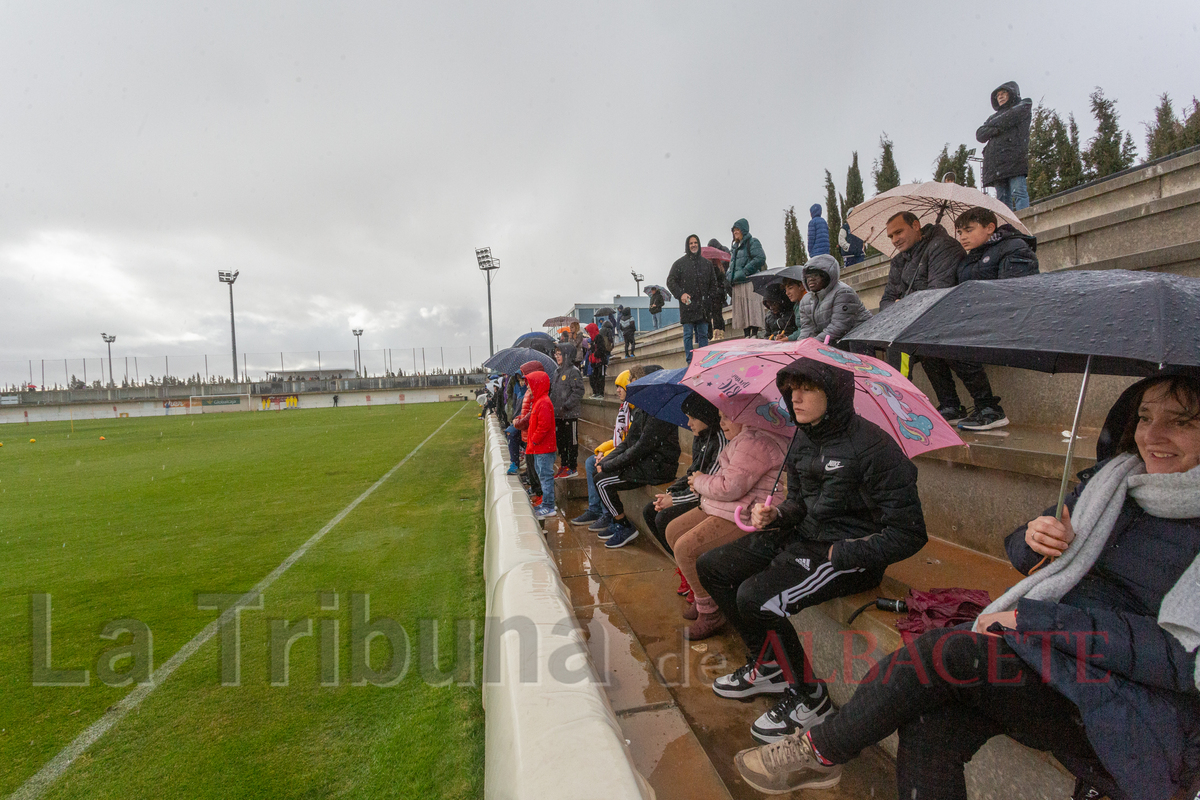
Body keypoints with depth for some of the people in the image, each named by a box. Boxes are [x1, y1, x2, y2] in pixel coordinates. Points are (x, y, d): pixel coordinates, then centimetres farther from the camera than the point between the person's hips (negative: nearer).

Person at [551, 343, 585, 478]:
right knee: (560, 440, 14)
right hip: (558, 414, 9)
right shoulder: (557, 372, 15)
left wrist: (566, 406, -22)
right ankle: (563, 465, 25)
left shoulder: (573, 371, -11)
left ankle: (572, 468, 8)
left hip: (570, 413, -8)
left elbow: (578, 392, -18)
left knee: (572, 440, 1)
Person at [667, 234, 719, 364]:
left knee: (703, 334, 6)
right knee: (688, 334, -2)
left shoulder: (707, 263, 15)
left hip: (703, 306, 3)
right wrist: (680, 294, -12)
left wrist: (710, 296, 6)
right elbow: (670, 281, 1)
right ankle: (690, 362, 2)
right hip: (687, 305, -3)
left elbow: (713, 282, 21)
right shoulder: (680, 263, 5)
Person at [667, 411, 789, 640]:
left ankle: (710, 614, -1)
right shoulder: (742, 438, 16)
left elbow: (730, 487, -27)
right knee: (673, 531, 9)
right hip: (726, 508, 12)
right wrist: (703, 482, 4)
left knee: (685, 548, -19)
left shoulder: (755, 443, -21)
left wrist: (700, 481, -8)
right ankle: (706, 598, 19)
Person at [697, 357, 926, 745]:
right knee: (711, 568, 5)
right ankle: (767, 666, 20)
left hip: (849, 554, -9)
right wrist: (776, 514, -5)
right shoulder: (804, 439, 3)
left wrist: (842, 555, -19)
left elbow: (908, 533, -19)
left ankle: (809, 698, -1)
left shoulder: (871, 446, -20)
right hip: (803, 538, 9)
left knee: (755, 597, -26)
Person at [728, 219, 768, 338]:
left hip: (750, 282, -8)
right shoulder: (735, 247, 24)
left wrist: (745, 271, -17)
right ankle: (746, 336, 9)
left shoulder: (752, 242, 0)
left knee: (752, 310, -10)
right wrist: (730, 278, 14)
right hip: (737, 285, 8)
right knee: (741, 311, 6)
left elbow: (760, 258, -13)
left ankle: (754, 334, -10)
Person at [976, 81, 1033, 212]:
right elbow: (979, 135, 15)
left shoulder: (1024, 105, 19)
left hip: (1014, 158, -5)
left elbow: (1010, 118, -2)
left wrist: (992, 124, 13)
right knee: (1002, 199, -6)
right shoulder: (995, 116, 33)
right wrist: (997, 128, -2)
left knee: (1018, 193, -18)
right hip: (996, 161, 5)